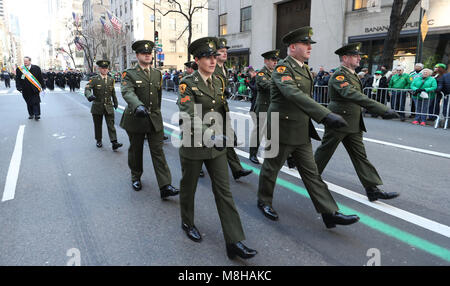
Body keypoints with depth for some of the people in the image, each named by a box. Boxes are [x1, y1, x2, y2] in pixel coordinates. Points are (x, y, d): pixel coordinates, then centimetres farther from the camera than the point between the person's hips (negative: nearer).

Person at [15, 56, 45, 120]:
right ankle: (31, 114, 21)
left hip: (34, 89, -2)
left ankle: (37, 115, 2)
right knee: (28, 103, 10)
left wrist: (42, 86, 3)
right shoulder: (19, 69, 2)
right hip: (26, 90, 2)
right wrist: (19, 88, -5)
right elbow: (18, 79, 4)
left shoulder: (36, 68, -1)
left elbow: (40, 78, 3)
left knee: (36, 102, -3)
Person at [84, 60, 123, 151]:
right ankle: (99, 141, 26)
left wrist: (115, 102, 23)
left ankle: (114, 143, -12)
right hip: (97, 107, -1)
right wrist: (89, 95, -38)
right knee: (98, 125, 10)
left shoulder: (111, 80, 7)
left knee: (111, 124, -6)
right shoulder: (94, 80, -4)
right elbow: (87, 89, -17)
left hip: (109, 106, 1)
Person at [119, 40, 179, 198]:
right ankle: (136, 177, 36)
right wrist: (138, 106, -44)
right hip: (135, 118, -2)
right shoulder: (129, 74, -6)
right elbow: (127, 92, -25)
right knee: (135, 150, 13)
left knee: (158, 152, -2)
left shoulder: (157, 74, 9)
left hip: (154, 119, 3)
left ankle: (165, 186, -5)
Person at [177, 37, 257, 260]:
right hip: (193, 145, -4)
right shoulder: (187, 84, -13)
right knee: (189, 187, 15)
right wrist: (211, 135, -37)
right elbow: (189, 116, -25)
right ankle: (187, 223, 42)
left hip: (217, 147, 5)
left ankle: (234, 242, 5)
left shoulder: (219, 82, 5)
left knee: (224, 191, 1)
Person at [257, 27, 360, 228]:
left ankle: (330, 213, 11)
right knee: (271, 168, 10)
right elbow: (294, 94, -33)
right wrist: (325, 115, -42)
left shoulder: (304, 69, 12)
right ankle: (264, 202, 32)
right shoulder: (282, 68, -17)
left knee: (311, 172, 8)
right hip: (282, 130, -8)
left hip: (302, 132, 8)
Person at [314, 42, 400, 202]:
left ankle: (373, 190, 6)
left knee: (360, 155, 6)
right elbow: (354, 96, -32)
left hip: (353, 125, 9)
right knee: (325, 151, 7)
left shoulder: (352, 75, 13)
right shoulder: (339, 75, -18)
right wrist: (383, 110, -38)